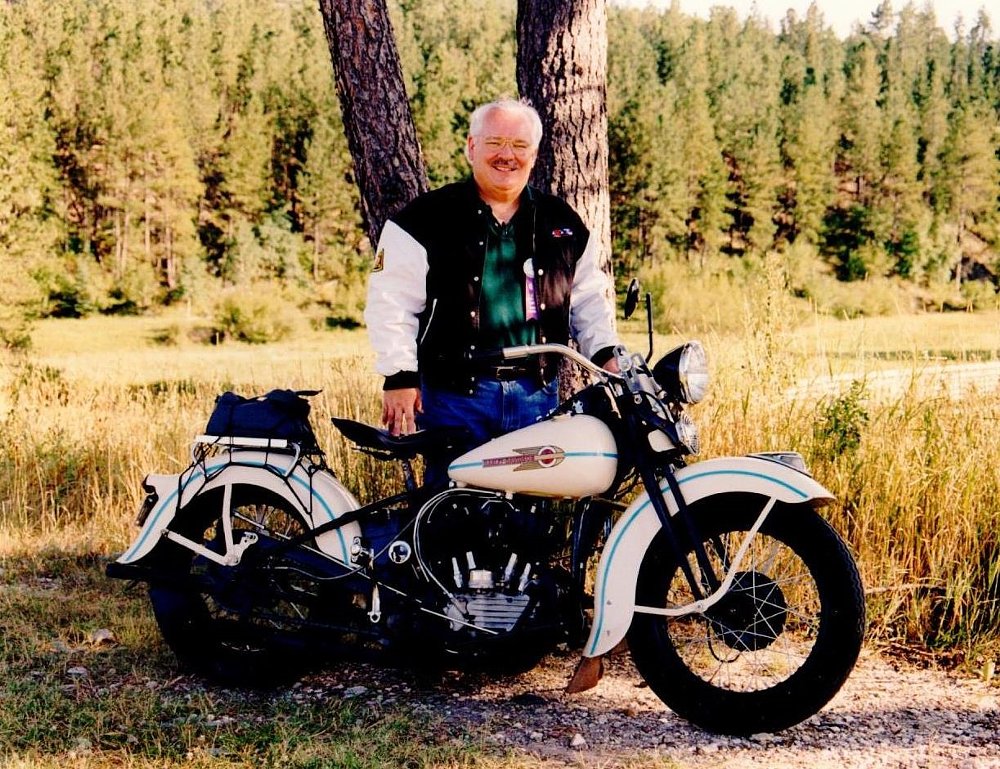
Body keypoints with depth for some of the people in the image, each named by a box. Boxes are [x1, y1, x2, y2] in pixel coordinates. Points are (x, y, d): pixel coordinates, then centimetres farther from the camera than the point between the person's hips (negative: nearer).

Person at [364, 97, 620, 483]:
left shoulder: (561, 222, 13)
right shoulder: (429, 217, -1)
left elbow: (589, 295, 21)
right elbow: (390, 300, -3)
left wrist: (605, 354, 7)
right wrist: (399, 376, -9)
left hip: (537, 394, 4)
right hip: (453, 395, -4)